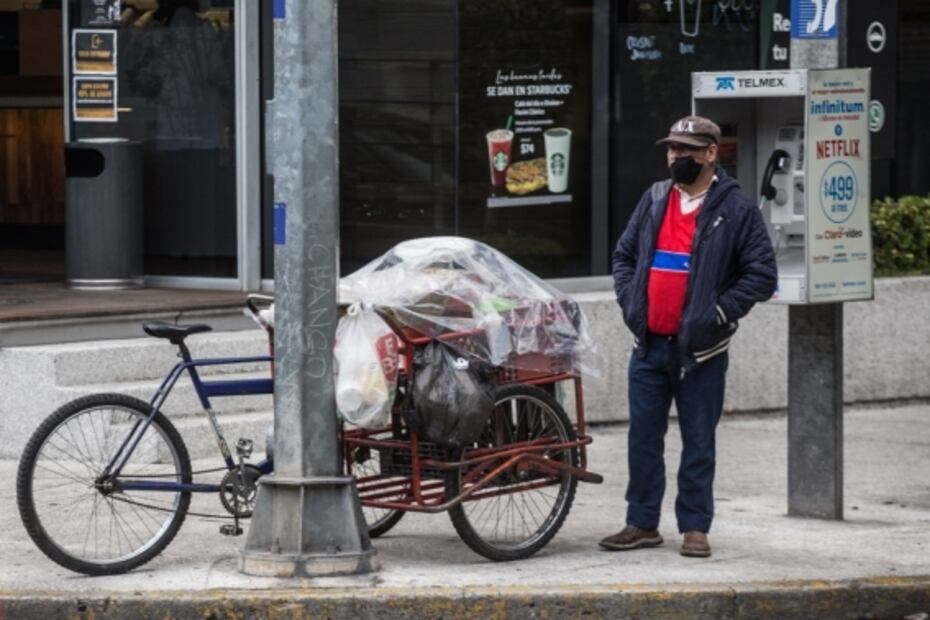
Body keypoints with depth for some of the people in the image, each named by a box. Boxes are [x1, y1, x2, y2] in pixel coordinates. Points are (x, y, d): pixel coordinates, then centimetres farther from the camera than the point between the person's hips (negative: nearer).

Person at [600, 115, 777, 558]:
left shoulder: (735, 209, -5)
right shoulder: (654, 200, 10)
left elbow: (762, 275, -7)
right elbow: (624, 255, 19)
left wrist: (720, 313, -12)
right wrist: (630, 303, 6)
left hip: (700, 350, -5)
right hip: (649, 344, 5)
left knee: (698, 442, 2)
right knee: (643, 438, 9)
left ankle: (695, 527, 10)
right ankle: (642, 523, 17)